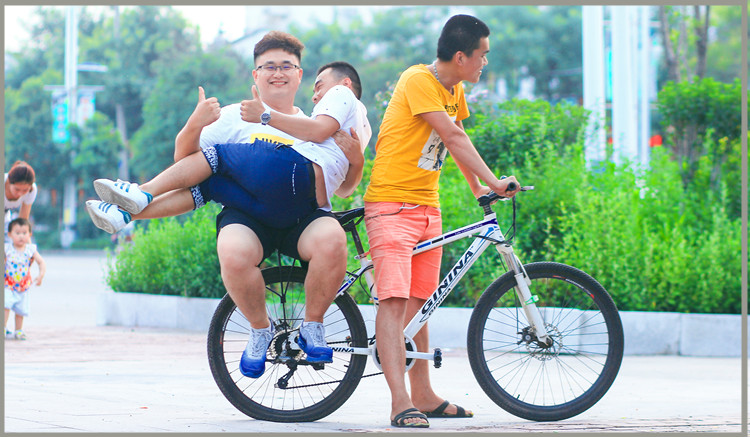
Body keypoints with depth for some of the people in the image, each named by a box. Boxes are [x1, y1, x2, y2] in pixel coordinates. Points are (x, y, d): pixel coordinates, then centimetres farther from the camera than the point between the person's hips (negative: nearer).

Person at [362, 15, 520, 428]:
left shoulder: (455, 90, 12)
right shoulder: (418, 80, -15)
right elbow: (454, 137, -19)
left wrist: (479, 189, 16)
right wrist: (494, 181, -19)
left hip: (427, 207, 8)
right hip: (391, 203, -8)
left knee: (419, 302, 12)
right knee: (393, 300, -16)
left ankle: (423, 395, 19)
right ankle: (401, 403, -24)